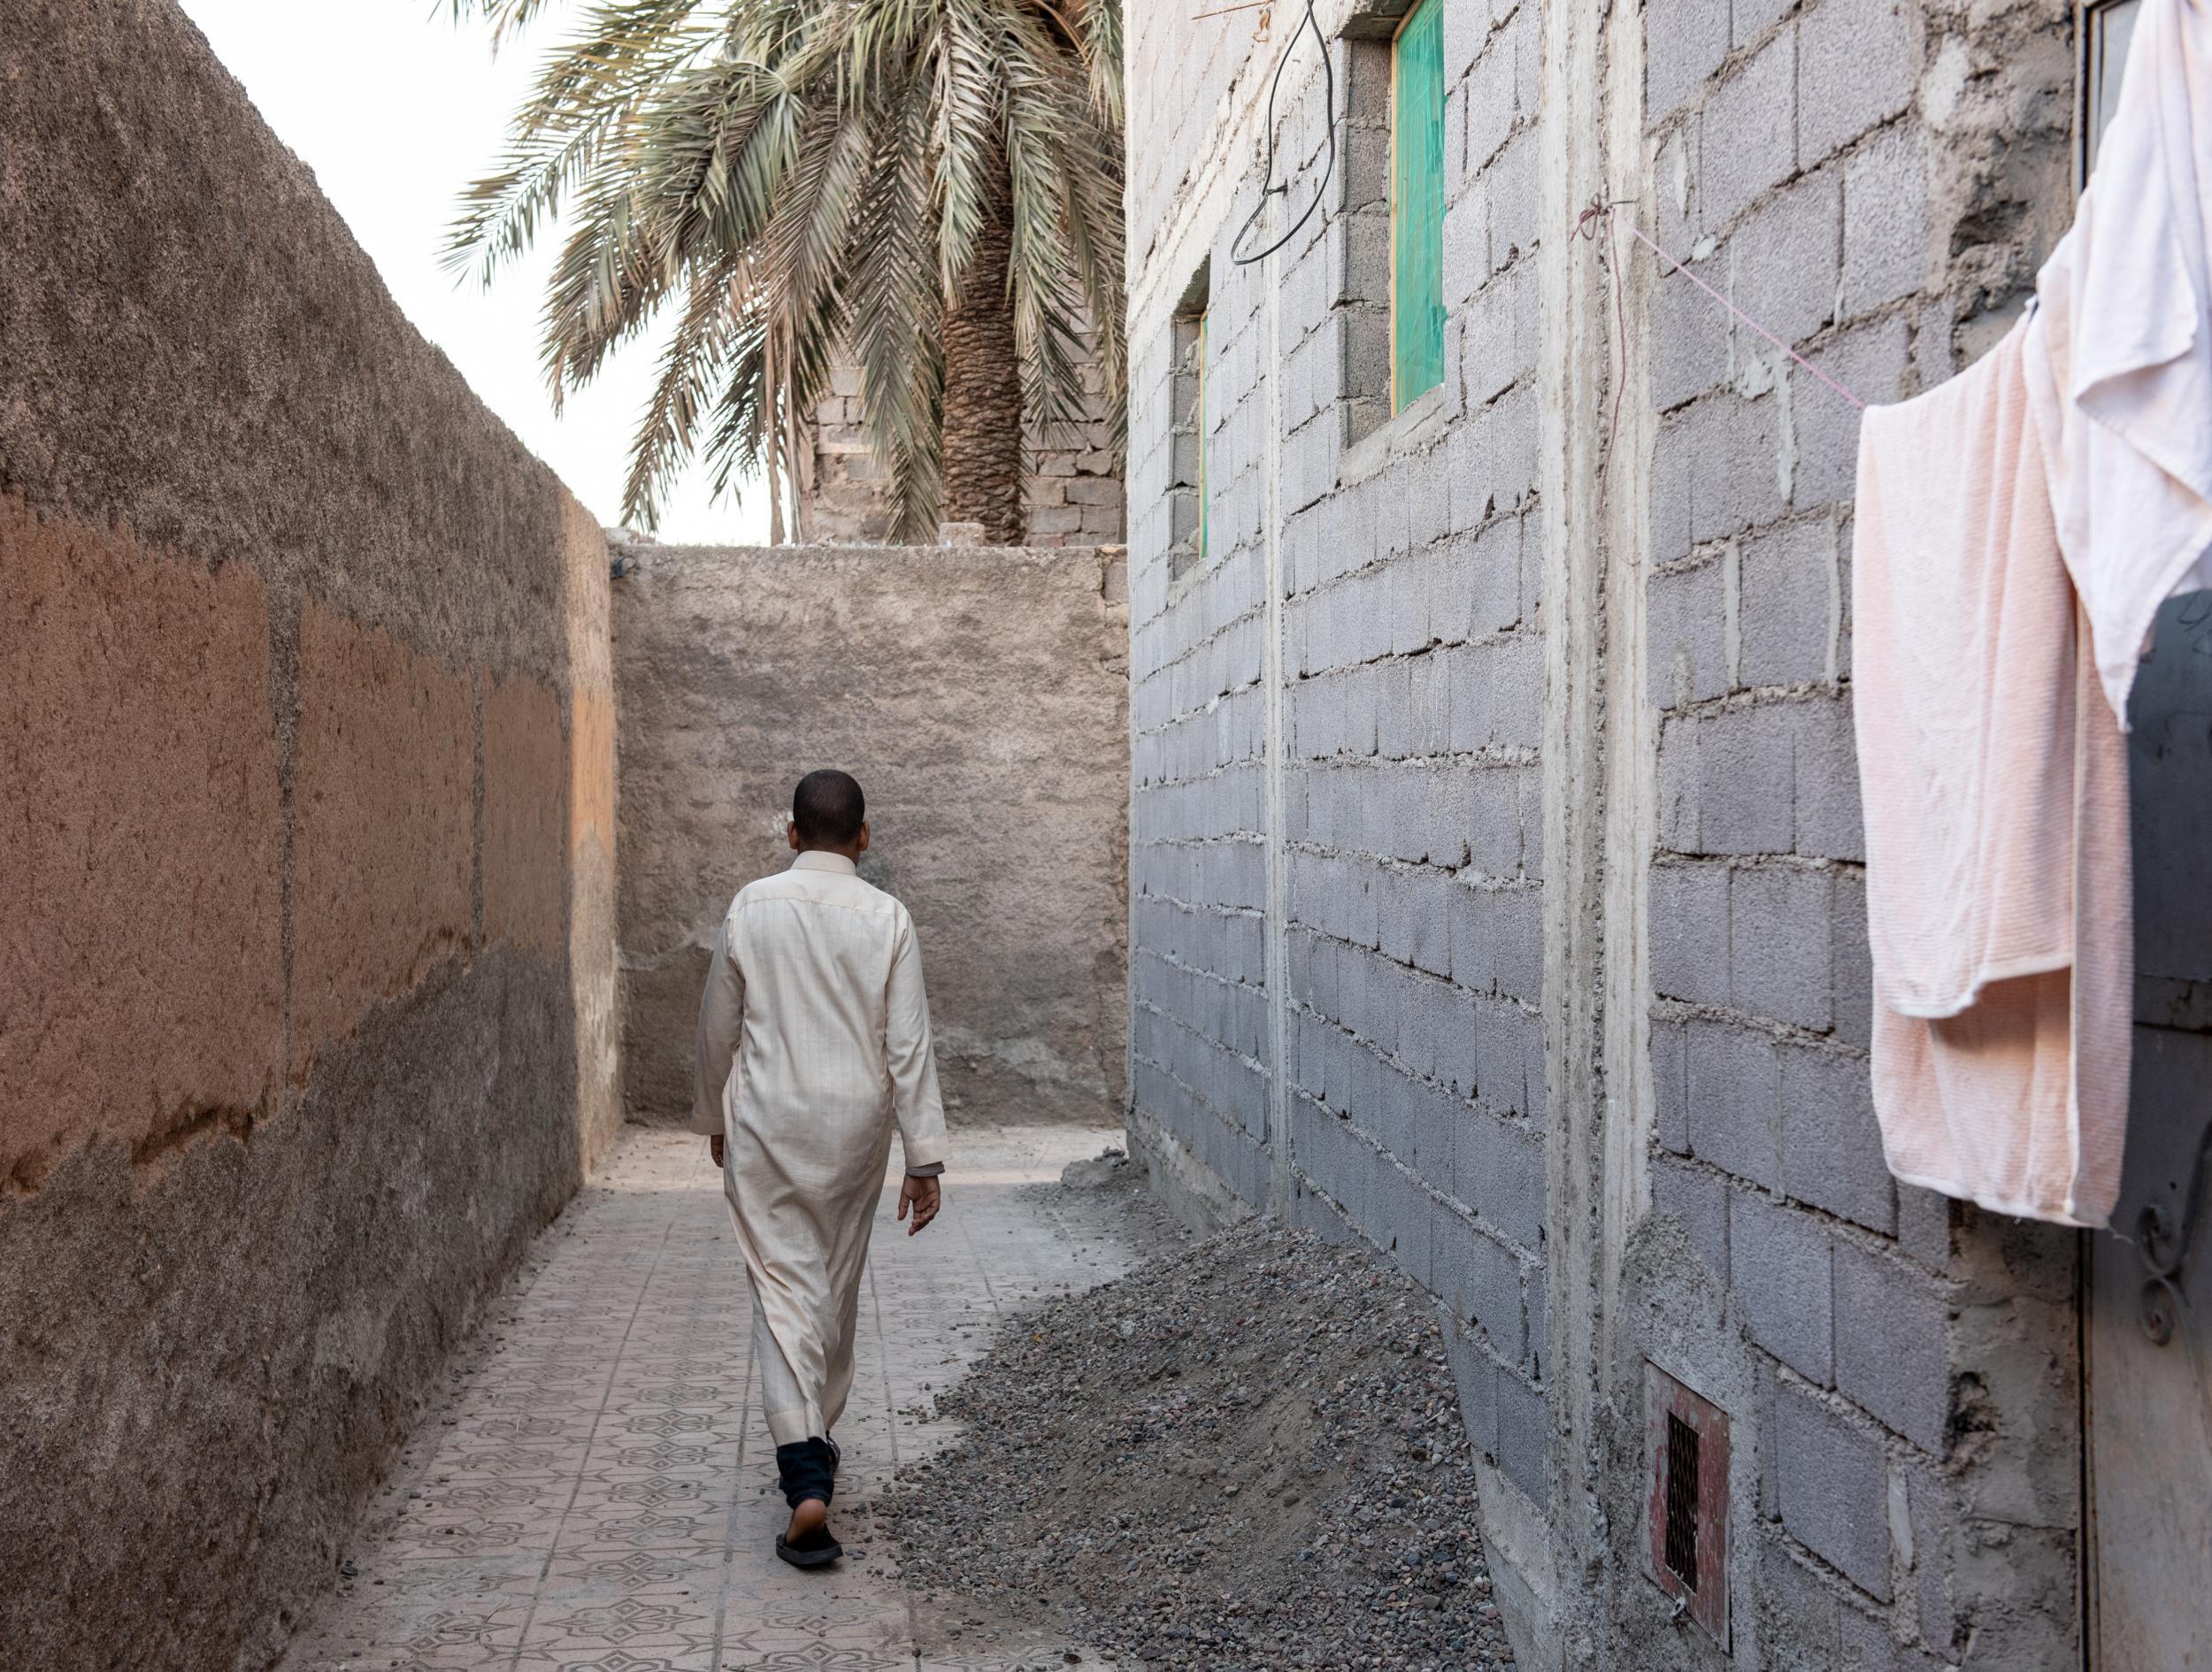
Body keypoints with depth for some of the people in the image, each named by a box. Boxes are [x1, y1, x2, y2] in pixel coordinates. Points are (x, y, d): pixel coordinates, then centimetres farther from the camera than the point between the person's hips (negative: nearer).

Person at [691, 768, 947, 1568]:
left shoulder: (751, 908, -4)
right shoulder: (886, 918, -5)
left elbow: (718, 1027, 3)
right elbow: (908, 1045, -7)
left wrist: (713, 1117, 19)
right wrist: (924, 1157, -3)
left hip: (766, 1121, -1)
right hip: (854, 1122, 1)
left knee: (783, 1286, -3)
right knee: (837, 1283, 18)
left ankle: (806, 1477, -16)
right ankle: (816, 1435, 35)